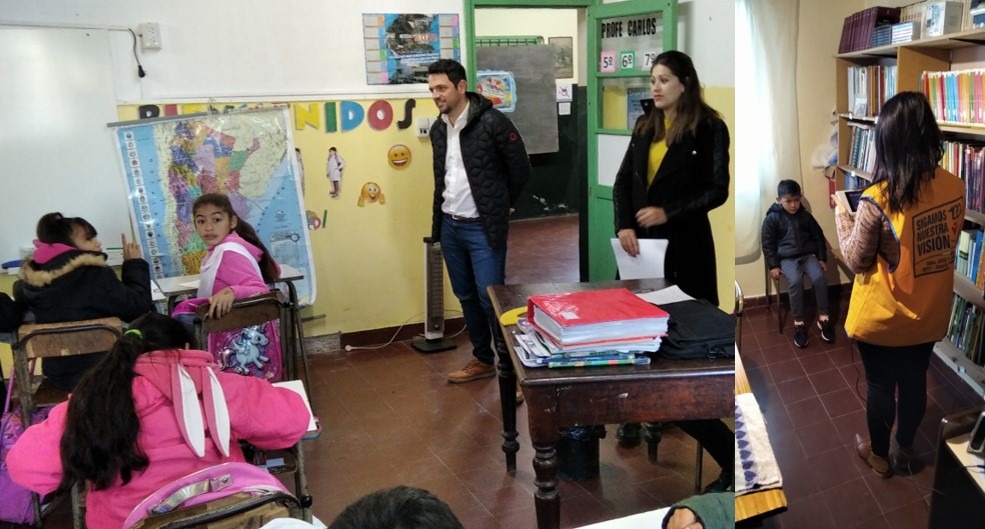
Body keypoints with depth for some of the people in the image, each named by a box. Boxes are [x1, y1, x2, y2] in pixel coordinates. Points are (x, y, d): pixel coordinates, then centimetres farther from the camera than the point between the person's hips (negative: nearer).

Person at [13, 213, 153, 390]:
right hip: (99, 372, -6)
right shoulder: (94, 275, -23)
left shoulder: (33, 276, -3)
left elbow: (20, 295, 21)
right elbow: (138, 306, -20)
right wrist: (135, 263, -9)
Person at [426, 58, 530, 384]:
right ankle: (482, 360, 29)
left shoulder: (492, 122, -13)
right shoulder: (438, 129, 8)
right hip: (449, 226, 7)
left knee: (491, 298, -6)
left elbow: (520, 168, -7)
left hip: (483, 227, -7)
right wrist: (440, 219, 14)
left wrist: (500, 206, 2)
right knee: (467, 297, 15)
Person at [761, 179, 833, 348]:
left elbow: (818, 237, 17)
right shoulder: (772, 219, -2)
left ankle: (823, 318, -11)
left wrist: (822, 258, 9)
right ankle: (798, 323, -21)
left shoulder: (806, 216, 9)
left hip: (808, 255, 3)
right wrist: (773, 266, -8)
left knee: (819, 277, -25)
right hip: (787, 258, -3)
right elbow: (768, 244, -1)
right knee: (795, 281, -31)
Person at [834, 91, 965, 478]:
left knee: (880, 387, 17)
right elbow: (948, 243, 6)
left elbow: (856, 261, -14)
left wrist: (842, 214, -2)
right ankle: (904, 451, 43)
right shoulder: (955, 187, -10)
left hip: (882, 319, -5)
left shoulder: (877, 201, -27)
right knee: (914, 382, 23)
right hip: (928, 316, 5)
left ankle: (879, 455, 38)